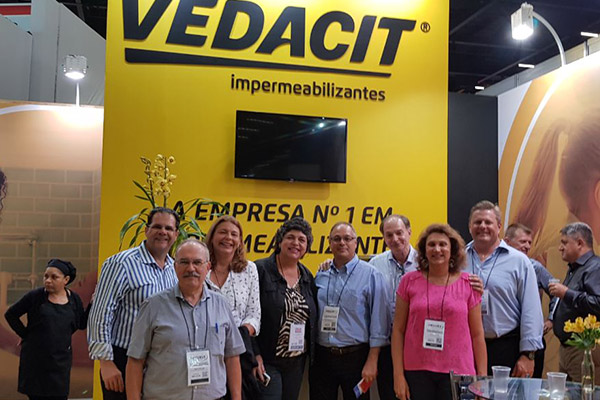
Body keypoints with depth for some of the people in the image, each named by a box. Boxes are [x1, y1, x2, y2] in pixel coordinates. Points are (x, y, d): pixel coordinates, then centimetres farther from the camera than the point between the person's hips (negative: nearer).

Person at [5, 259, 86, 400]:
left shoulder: (74, 299, 1)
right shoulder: (35, 296, -7)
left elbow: (82, 324, 9)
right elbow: (11, 314, 3)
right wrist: (25, 334, -2)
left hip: (60, 361, 2)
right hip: (35, 360, -1)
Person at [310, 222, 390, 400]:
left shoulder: (371, 275, -6)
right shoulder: (321, 276, 8)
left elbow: (379, 321, -8)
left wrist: (372, 361, -11)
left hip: (355, 357, -4)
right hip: (322, 357, 4)